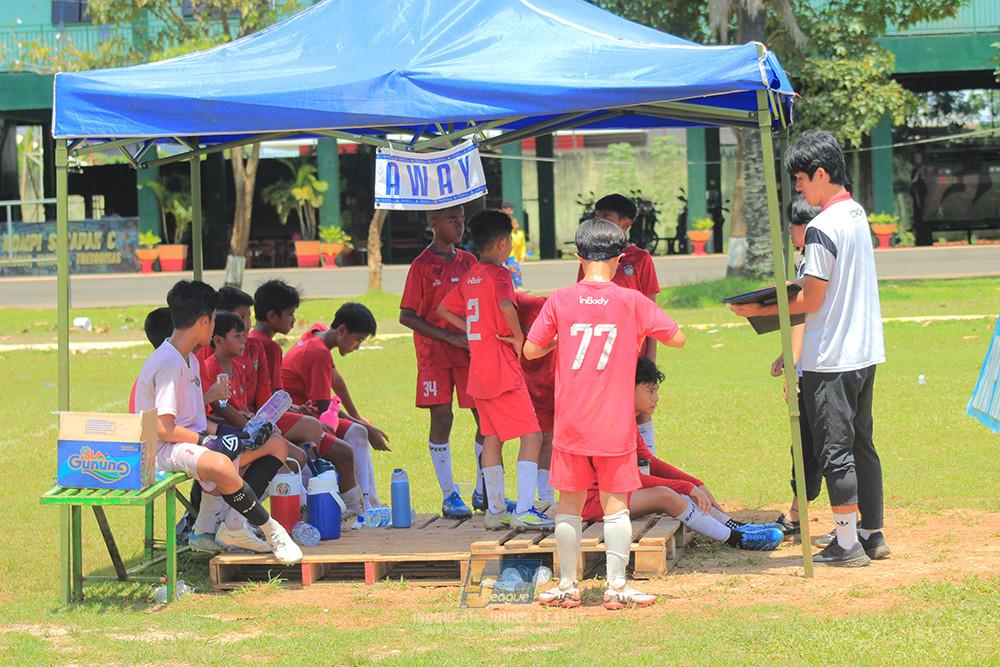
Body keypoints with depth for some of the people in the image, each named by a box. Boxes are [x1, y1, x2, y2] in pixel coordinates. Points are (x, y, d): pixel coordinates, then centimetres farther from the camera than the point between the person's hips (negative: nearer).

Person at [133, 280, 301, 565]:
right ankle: (270, 529, -22)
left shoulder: (190, 360, 15)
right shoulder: (169, 364, -18)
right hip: (164, 450, -11)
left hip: (194, 439, 11)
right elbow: (164, 429, -22)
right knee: (220, 465, -41)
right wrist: (207, 440, -15)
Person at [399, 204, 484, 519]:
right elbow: (406, 316, -7)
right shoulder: (422, 266, -5)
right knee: (441, 419, -4)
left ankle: (483, 491, 14)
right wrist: (451, 337, -12)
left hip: (469, 350, 4)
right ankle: (449, 495, 5)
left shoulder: (469, 262, 10)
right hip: (434, 352, -4)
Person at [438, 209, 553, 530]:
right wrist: (518, 338, -17)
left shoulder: (469, 276, 12)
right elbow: (506, 305, -31)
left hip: (478, 370, 9)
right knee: (531, 435, -8)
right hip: (502, 369, -9)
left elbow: (443, 309, 24)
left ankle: (495, 510, 17)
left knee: (492, 437, 14)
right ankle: (524, 510, -18)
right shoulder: (499, 274, -12)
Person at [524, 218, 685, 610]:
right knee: (615, 504, 5)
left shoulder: (560, 301, -2)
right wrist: (643, 330, 18)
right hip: (615, 423, -1)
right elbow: (677, 339, 2)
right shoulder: (632, 302, -4)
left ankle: (567, 586, 14)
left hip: (570, 423, 1)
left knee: (569, 505, 9)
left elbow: (531, 351, 2)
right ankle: (617, 587, 6)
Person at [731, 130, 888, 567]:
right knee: (861, 444, 15)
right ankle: (872, 535, 20)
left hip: (831, 359, -9)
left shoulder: (822, 228, -18)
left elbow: (811, 302, -17)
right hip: (865, 352, 9)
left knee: (835, 451, -2)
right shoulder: (857, 214, 11)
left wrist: (758, 310, -8)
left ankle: (847, 544, 1)